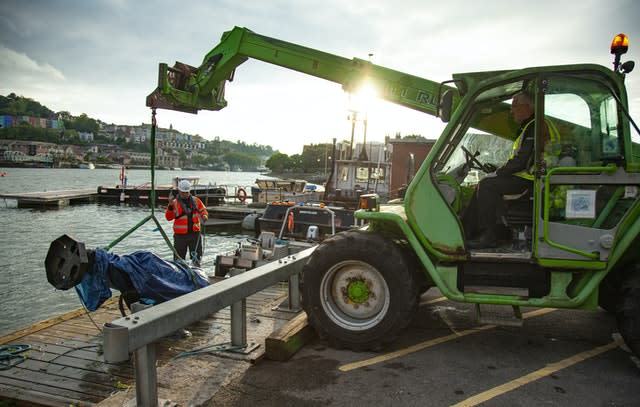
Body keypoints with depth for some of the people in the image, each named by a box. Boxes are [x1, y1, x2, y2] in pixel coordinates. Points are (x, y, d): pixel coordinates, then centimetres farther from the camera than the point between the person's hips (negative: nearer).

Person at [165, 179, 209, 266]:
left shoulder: (196, 200, 5)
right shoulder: (175, 203, -3)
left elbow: (203, 211, 13)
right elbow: (169, 217, -10)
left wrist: (204, 216, -10)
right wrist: (170, 205, -24)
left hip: (195, 233, 3)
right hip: (180, 235, -2)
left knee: (197, 256, 10)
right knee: (179, 257, 5)